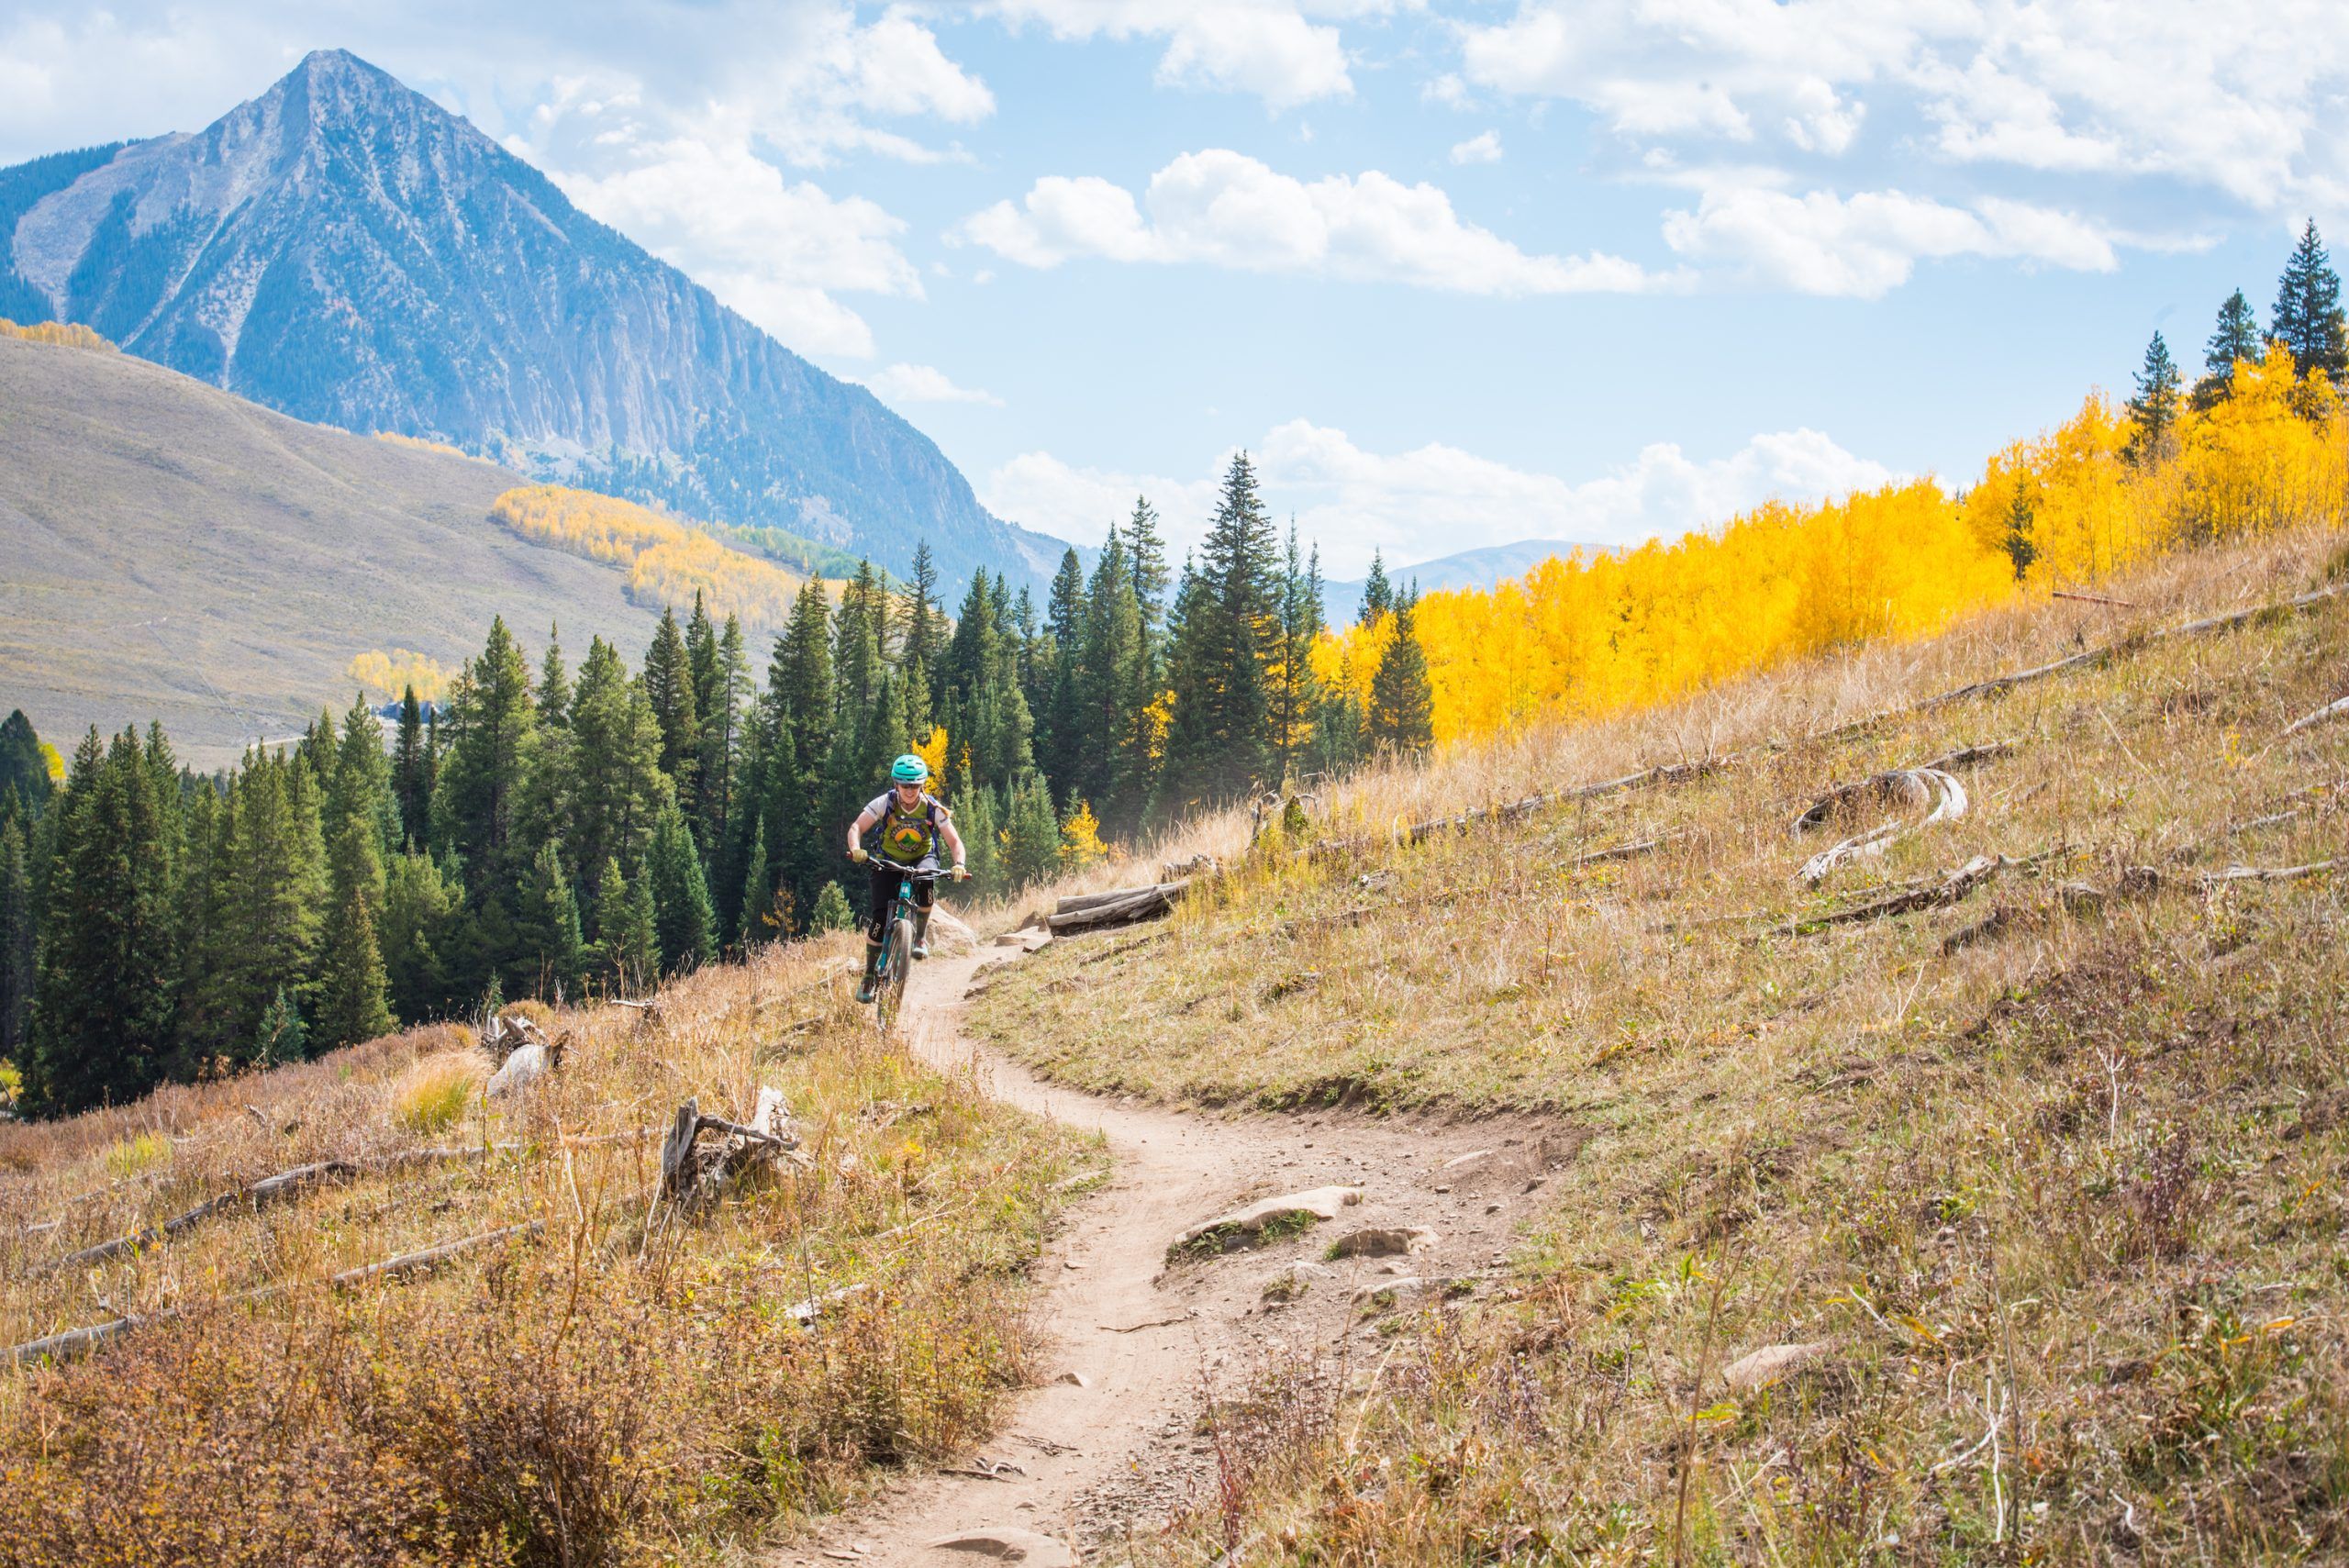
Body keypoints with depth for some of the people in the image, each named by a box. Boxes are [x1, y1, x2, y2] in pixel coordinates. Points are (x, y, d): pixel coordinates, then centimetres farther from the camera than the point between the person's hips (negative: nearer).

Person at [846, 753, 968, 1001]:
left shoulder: (933, 808, -18)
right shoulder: (885, 803, -18)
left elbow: (955, 841, -20)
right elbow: (856, 827, -23)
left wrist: (959, 864, -40)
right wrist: (856, 849, -44)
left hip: (922, 858, 0)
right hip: (889, 860, 0)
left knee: (926, 882, -37)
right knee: (880, 916, -16)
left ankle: (921, 937, -12)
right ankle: (870, 975, -1)